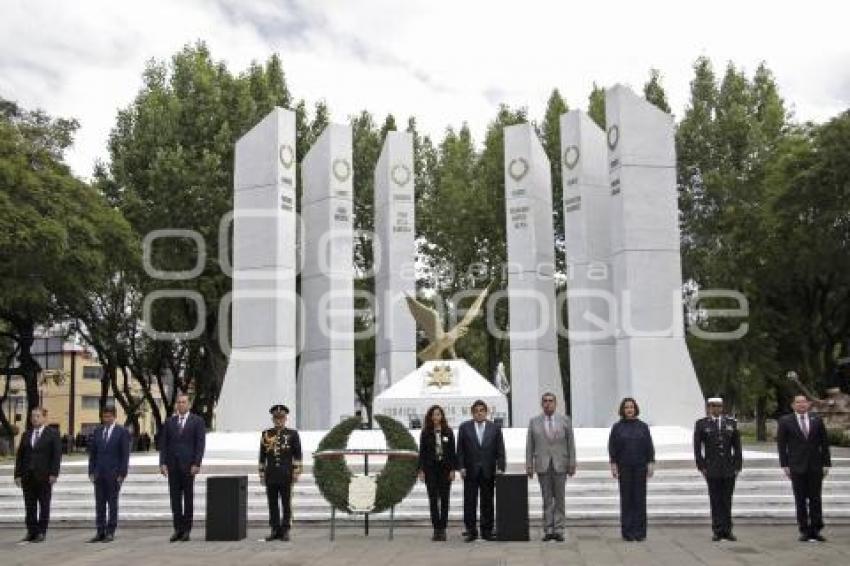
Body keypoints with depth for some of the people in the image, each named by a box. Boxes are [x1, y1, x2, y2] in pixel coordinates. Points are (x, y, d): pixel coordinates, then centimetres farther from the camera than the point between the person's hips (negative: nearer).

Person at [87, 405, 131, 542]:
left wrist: (122, 474, -11)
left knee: (112, 503, 2)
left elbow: (125, 454, -6)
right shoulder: (97, 431, 10)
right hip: (99, 473, 4)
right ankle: (100, 532, 10)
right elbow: (92, 452, 11)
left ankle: (110, 532, 6)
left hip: (114, 474, -4)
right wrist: (91, 471, 4)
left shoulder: (122, 432, -4)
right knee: (99, 504, 5)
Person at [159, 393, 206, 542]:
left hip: (188, 465, -3)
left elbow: (200, 444, -4)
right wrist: (163, 463, -1)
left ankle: (187, 530, 6)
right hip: (173, 465, 3)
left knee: (188, 497, 1)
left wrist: (196, 464, -12)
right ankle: (178, 529, 10)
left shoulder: (197, 421, 1)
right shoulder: (169, 422, 11)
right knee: (175, 497, 4)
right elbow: (163, 444, 9)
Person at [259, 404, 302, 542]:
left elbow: (298, 455, 1)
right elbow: (262, 457, 11)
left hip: (286, 475, -2)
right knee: (272, 503, 5)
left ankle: (285, 531, 7)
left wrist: (296, 472, -6)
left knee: (286, 503, 1)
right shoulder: (266, 434, 8)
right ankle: (275, 530, 12)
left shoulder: (293, 434, 3)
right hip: (271, 475, 2)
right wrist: (262, 474, 8)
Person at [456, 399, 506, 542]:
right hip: (470, 471, 0)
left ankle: (487, 531, 12)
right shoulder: (464, 427, 4)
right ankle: (471, 531, 7)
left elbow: (500, 450, 4)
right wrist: (461, 467, -6)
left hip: (488, 471, 1)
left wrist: (500, 468, -4)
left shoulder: (495, 428, 6)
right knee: (469, 502, 1)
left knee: (487, 503, 5)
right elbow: (460, 450, 3)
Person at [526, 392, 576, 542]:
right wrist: (529, 465, 1)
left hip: (560, 465, 0)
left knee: (559, 499, 2)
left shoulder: (565, 420, 5)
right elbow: (529, 445, 6)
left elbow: (570, 443, 4)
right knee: (546, 499, 3)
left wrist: (572, 463, -1)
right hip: (542, 465, 0)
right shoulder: (534, 421, 6)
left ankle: (559, 530, 7)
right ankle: (548, 530, 7)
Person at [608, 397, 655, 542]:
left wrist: (650, 464, -2)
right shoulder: (617, 427, 4)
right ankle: (627, 532, 5)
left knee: (640, 499, 1)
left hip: (640, 467, 1)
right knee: (626, 499, 1)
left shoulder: (642, 426, 6)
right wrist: (613, 465, -4)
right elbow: (612, 447, 3)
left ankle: (640, 531, 7)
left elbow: (649, 447, 5)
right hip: (624, 468, -1)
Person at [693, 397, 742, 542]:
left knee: (727, 500, 5)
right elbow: (697, 447, 1)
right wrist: (701, 466, -5)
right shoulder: (701, 424, 1)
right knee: (715, 501, 1)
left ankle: (727, 530, 12)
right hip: (712, 469, -2)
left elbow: (737, 446, 8)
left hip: (729, 468, 2)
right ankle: (718, 531, 6)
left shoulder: (731, 423, 7)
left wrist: (738, 466, 2)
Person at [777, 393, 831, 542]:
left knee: (815, 499, 4)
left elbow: (824, 443, 8)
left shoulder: (817, 420, 6)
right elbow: (781, 445, 1)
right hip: (797, 467, -2)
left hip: (815, 466, 2)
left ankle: (815, 530, 10)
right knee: (800, 501, 1)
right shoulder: (785, 421, 1)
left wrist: (826, 463, 2)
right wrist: (785, 465, -5)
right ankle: (804, 531, 7)